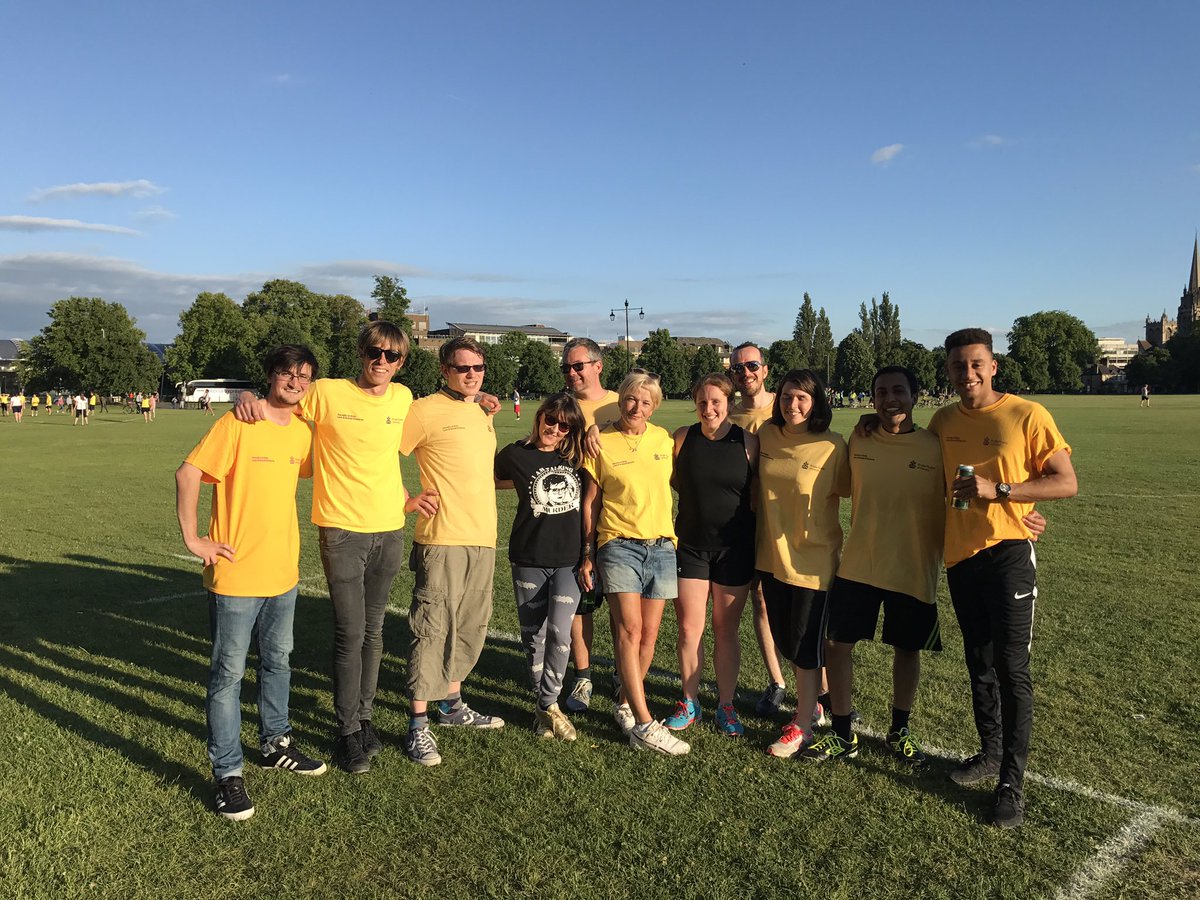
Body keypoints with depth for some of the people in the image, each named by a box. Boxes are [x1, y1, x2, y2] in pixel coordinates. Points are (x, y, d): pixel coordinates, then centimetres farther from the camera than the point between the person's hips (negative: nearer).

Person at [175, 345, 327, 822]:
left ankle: (275, 744, 38)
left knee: (277, 662, 20)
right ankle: (228, 774, 15)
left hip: (283, 572, 7)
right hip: (236, 573, -6)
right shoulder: (236, 424, -14)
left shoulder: (303, 432, 5)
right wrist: (192, 538, -15)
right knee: (229, 674, 3)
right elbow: (188, 473, -15)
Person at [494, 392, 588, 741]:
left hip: (569, 559, 1)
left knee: (559, 633, -11)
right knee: (533, 636, 8)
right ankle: (542, 702, 25)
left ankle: (548, 704, 7)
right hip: (529, 560, 0)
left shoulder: (576, 456, 4)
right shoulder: (517, 454, -2)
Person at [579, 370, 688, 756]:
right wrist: (588, 554, 1)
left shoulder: (665, 439, 8)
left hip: (661, 545, 4)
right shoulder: (602, 442, 0)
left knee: (649, 634, 5)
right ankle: (644, 725, -11)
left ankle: (625, 705, 24)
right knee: (630, 630, -13)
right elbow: (590, 501, 3)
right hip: (619, 545, -3)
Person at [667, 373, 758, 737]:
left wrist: (756, 543, 1)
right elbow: (671, 484, 13)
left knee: (726, 631, 8)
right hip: (690, 544, 1)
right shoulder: (682, 438, -2)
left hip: (734, 547, -1)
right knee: (689, 628, 4)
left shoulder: (748, 442, -5)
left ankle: (726, 706, 23)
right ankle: (689, 704, 21)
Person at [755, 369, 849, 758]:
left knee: (805, 646, 6)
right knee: (785, 642, 17)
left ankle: (802, 726, 22)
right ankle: (812, 701, 39)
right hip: (772, 556, 5)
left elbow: (845, 492, -3)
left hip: (812, 560, -5)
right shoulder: (765, 436, -1)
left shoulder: (832, 445, -14)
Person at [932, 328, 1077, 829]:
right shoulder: (943, 422, 6)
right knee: (979, 664, 16)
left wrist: (999, 491, -20)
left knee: (1011, 669, -3)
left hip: (1007, 552, -5)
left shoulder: (1027, 416, -8)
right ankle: (990, 754, 32)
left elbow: (1067, 483, -9)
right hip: (960, 556, 5)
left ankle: (1012, 782, 6)